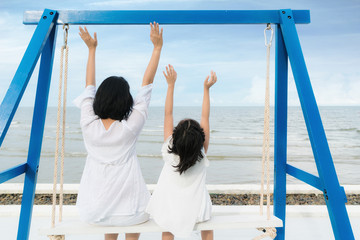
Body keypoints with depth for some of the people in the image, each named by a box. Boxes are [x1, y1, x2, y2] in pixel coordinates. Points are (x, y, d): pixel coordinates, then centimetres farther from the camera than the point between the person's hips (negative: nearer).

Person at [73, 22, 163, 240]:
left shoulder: (89, 124, -13)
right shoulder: (130, 128, -20)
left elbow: (90, 86, 3)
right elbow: (147, 83, -12)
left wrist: (92, 49, 12)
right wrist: (158, 47, -5)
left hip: (92, 212, 3)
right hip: (129, 211, -2)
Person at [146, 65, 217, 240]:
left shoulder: (169, 150, -16)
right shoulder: (202, 153, -16)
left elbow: (168, 114, -8)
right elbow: (205, 117, -7)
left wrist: (171, 84, -4)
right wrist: (206, 88, -1)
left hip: (167, 210, 1)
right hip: (194, 212, 0)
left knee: (169, 223, 35)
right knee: (206, 218, 33)